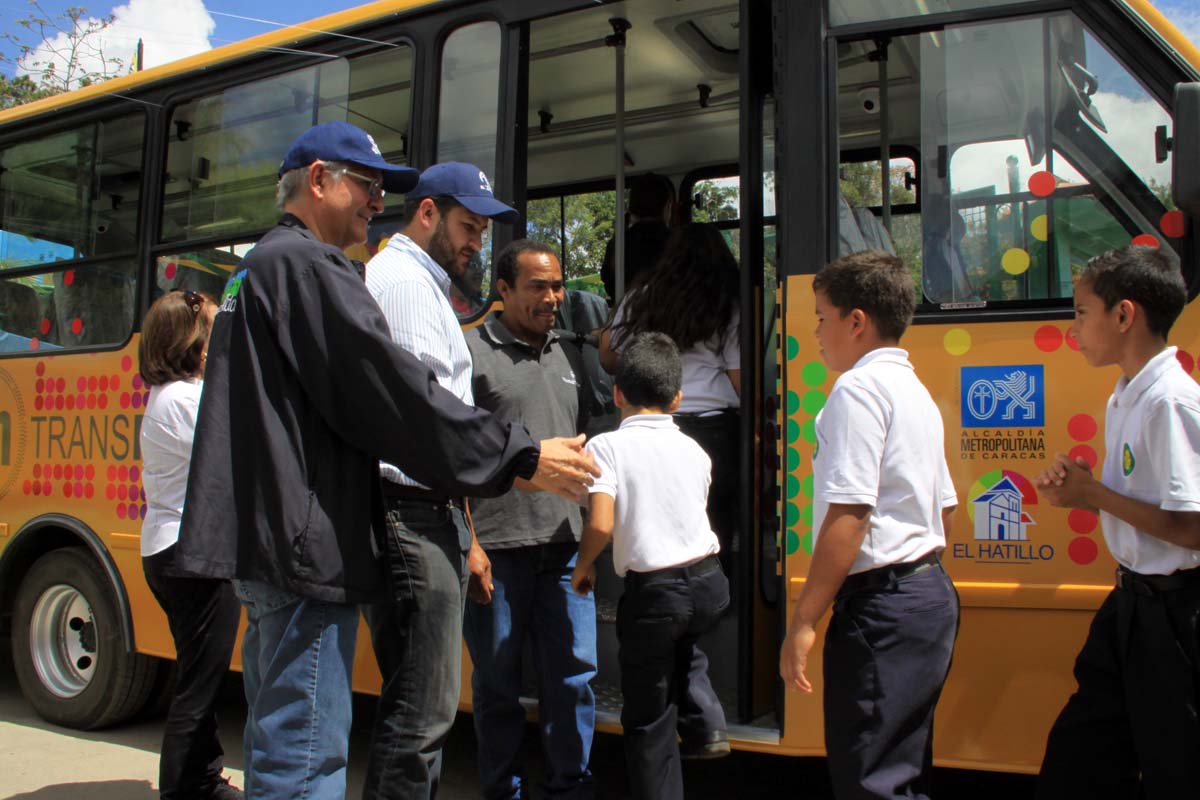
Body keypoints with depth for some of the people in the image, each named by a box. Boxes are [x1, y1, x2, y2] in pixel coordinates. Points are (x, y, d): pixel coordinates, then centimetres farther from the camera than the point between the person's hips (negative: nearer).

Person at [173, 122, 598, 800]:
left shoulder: (258, 267, 22)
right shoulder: (307, 266, -11)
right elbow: (392, 389, -19)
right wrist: (520, 458, -16)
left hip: (262, 539, 11)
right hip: (305, 542, -11)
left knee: (278, 739, 19)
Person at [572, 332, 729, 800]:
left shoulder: (606, 447, -8)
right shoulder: (693, 450, 8)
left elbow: (600, 523, -18)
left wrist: (583, 566, 0)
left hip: (653, 593, -5)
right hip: (708, 583, 5)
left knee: (649, 723, 12)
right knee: (682, 643, 38)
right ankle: (705, 723, 24)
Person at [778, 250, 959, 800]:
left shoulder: (858, 388, -13)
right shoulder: (917, 392, 16)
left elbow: (849, 515, -21)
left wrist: (803, 621, -18)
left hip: (880, 604, -10)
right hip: (931, 592, 10)